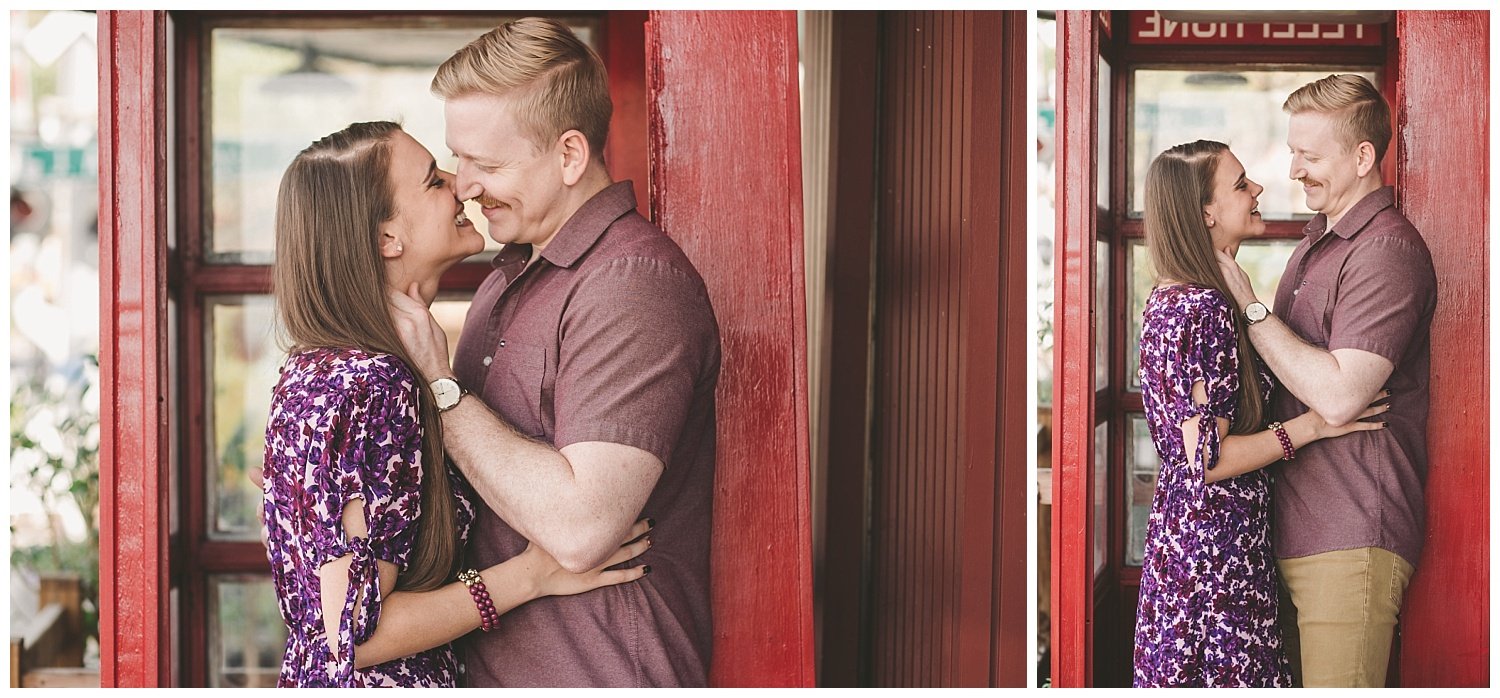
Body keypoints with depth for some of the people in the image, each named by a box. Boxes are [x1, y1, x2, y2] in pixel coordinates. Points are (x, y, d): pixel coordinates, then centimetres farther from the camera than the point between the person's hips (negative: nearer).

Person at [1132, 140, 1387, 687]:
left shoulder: (1171, 297, 11)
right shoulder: (1205, 309, -20)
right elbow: (1205, 461, -22)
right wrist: (1310, 426, -16)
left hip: (1180, 534, 10)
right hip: (1215, 547, -10)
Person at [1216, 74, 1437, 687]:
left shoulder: (1387, 250, -14)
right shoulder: (1318, 239, 19)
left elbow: (1339, 395, -22)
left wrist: (1248, 305, -15)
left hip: (1350, 542, -10)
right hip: (1292, 532, 10)